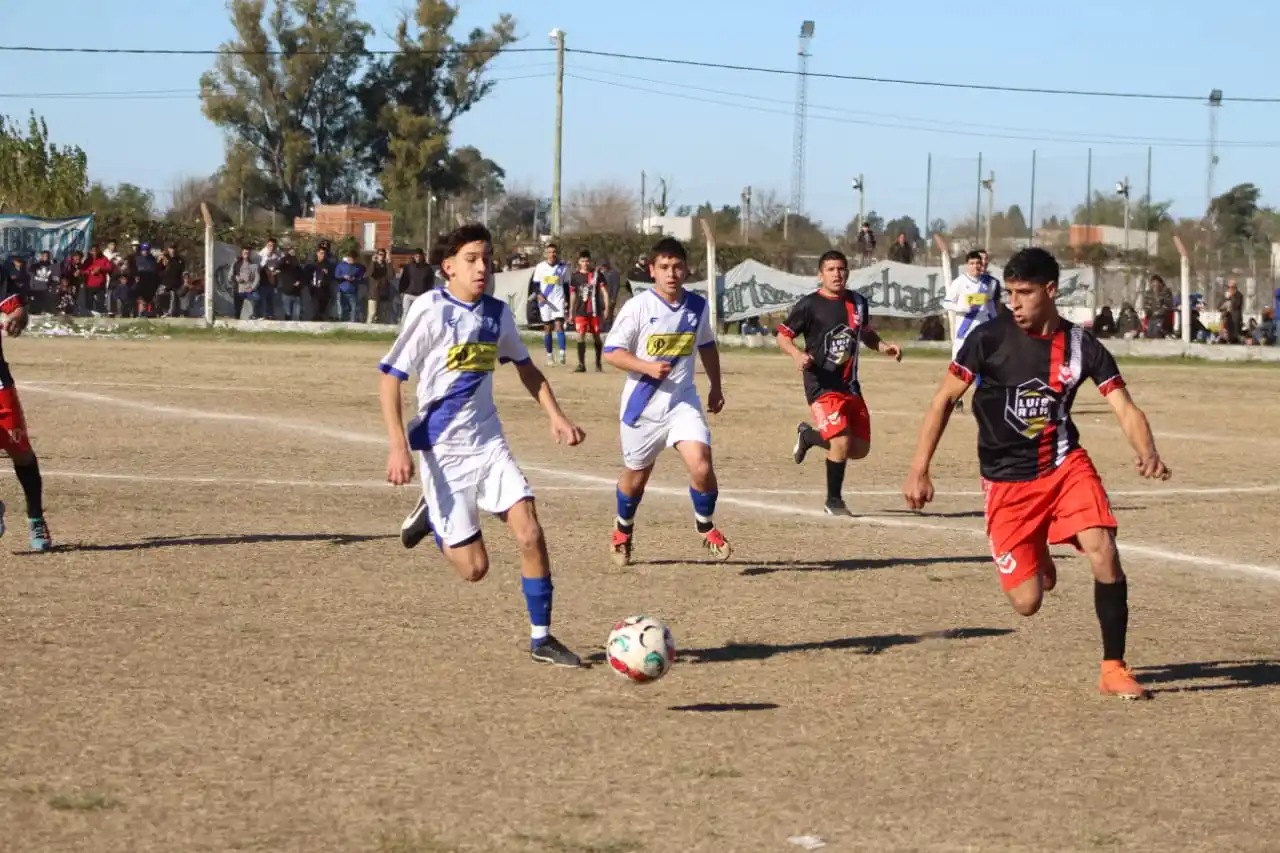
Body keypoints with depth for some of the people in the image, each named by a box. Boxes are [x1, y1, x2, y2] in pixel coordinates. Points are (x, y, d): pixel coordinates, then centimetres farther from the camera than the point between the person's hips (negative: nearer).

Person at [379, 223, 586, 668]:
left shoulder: (497, 313, 4)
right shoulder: (430, 310, -13)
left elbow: (525, 366, 21)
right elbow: (390, 378, -12)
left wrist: (556, 415, 9)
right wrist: (399, 447, -20)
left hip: (488, 443, 5)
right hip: (442, 450, -5)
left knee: (530, 534, -12)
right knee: (474, 568, -4)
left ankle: (541, 638, 1)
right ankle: (434, 519, 27)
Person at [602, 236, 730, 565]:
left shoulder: (697, 306, 1)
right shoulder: (637, 307, -12)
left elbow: (707, 346, 20)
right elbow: (611, 352, -11)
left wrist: (716, 387, 22)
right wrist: (648, 367, -24)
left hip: (683, 402, 2)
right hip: (643, 405, -2)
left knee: (701, 465, -18)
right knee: (636, 474, 13)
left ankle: (706, 528, 6)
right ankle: (623, 531, 41)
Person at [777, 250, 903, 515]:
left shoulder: (858, 302, 9)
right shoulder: (810, 305, -8)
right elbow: (783, 336, -3)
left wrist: (884, 347, 6)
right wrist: (797, 354, -23)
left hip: (850, 386, 6)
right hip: (822, 385, -6)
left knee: (860, 449, 8)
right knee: (841, 442, -20)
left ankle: (809, 435, 34)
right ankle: (833, 501, 1)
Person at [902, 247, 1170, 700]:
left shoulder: (1083, 347, -4)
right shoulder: (989, 338, -10)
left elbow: (1126, 410, -8)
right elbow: (945, 400, -3)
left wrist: (1147, 452, -30)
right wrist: (919, 470, -10)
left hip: (1065, 466, 1)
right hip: (1007, 481, -1)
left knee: (1103, 552, -24)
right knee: (1026, 601, -6)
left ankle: (1114, 668, -8)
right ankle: (1035, 557, 34)